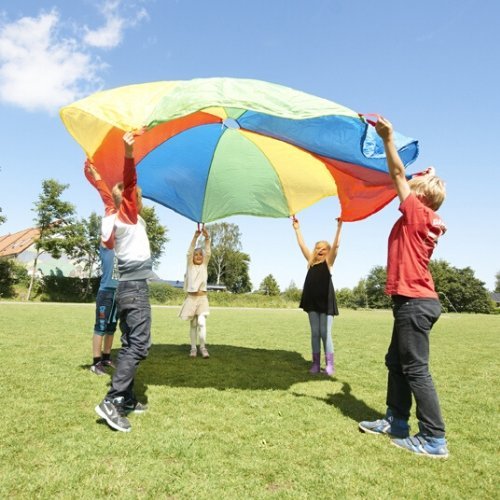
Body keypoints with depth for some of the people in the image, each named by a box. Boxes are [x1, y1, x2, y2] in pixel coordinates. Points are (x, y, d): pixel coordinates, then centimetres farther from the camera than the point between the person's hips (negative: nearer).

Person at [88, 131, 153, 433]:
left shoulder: (119, 218, 14)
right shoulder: (127, 214, -6)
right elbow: (128, 184, -22)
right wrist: (128, 154, -35)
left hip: (129, 286, 9)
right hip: (135, 286, -9)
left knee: (130, 345, 9)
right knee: (139, 345, -13)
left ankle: (127, 399, 14)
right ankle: (112, 401, -17)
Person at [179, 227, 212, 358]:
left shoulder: (204, 265, 7)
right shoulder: (190, 265, 5)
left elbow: (208, 252, -8)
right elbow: (189, 251, -10)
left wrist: (207, 238, -23)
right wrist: (195, 237, -23)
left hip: (202, 298, 0)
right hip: (191, 298, 0)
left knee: (201, 322, -14)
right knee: (193, 324, 7)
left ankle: (203, 347, -4)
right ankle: (193, 348, 16)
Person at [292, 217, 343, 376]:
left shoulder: (328, 262, 4)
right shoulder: (311, 261, 15)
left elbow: (336, 245, -9)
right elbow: (302, 245, 16)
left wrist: (339, 226, -17)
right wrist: (297, 229, 14)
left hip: (326, 301, -4)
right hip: (312, 300, 5)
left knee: (325, 333, -5)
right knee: (315, 333, 7)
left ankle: (330, 365, 1)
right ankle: (316, 363, 12)